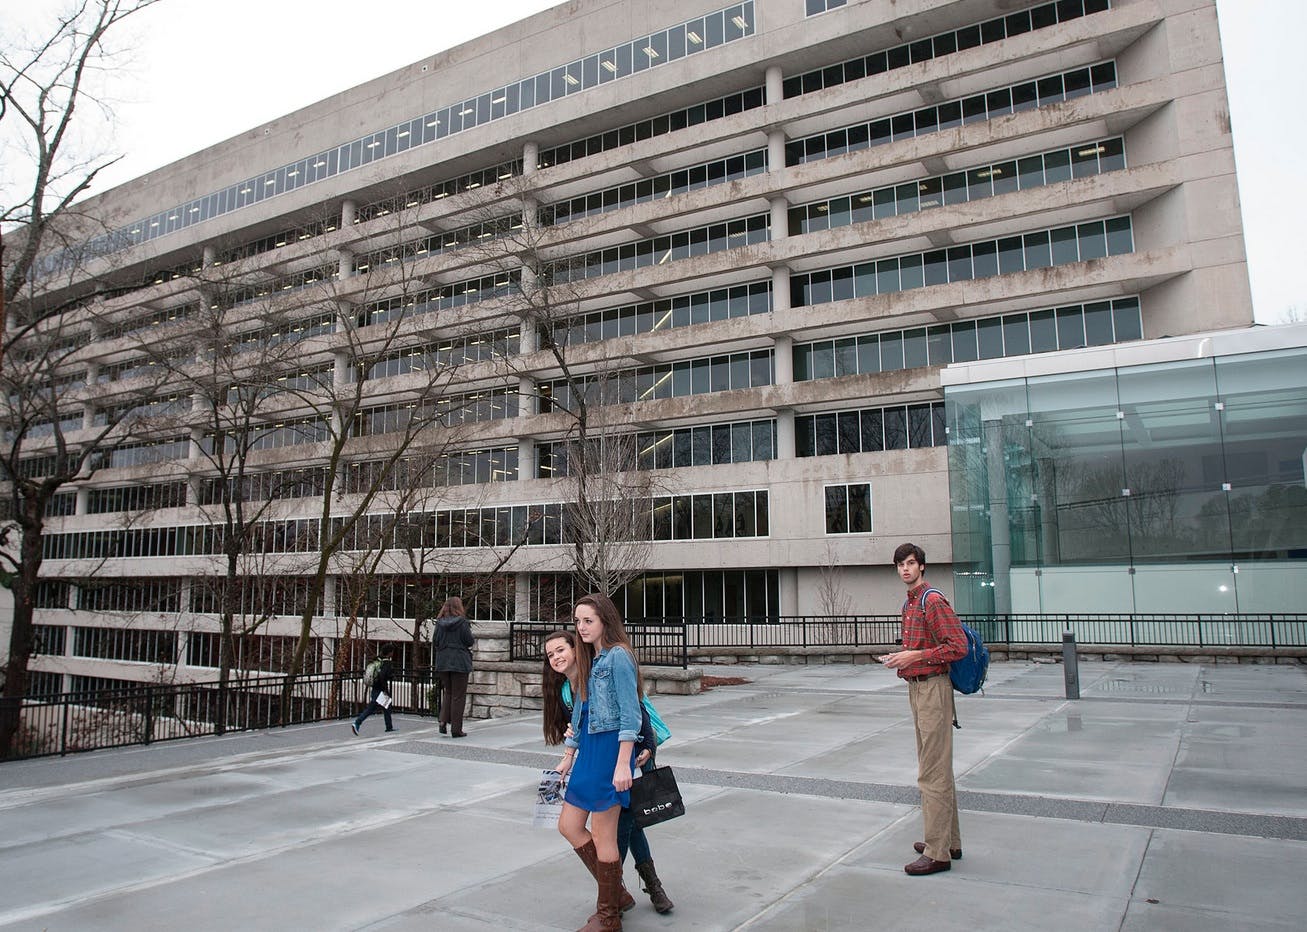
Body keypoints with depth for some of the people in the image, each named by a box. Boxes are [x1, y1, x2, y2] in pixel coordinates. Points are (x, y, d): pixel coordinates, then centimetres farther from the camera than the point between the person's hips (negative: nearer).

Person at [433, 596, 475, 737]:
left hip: (443, 662, 4)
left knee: (448, 692, 19)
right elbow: (469, 641, -10)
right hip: (459, 662, -4)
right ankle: (456, 729, 4)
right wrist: (473, 640, 11)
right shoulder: (462, 622, -10)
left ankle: (443, 721, 5)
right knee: (458, 695, 3)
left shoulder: (439, 623, 2)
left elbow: (436, 642, 5)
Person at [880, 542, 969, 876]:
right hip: (917, 688, 10)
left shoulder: (933, 601, -14)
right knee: (937, 769, 17)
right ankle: (949, 841, 28)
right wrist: (901, 658, 8)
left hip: (933, 688, -10)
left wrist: (915, 655, -21)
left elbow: (958, 646, -21)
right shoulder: (909, 604, 15)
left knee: (933, 773, -6)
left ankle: (937, 853, 0)